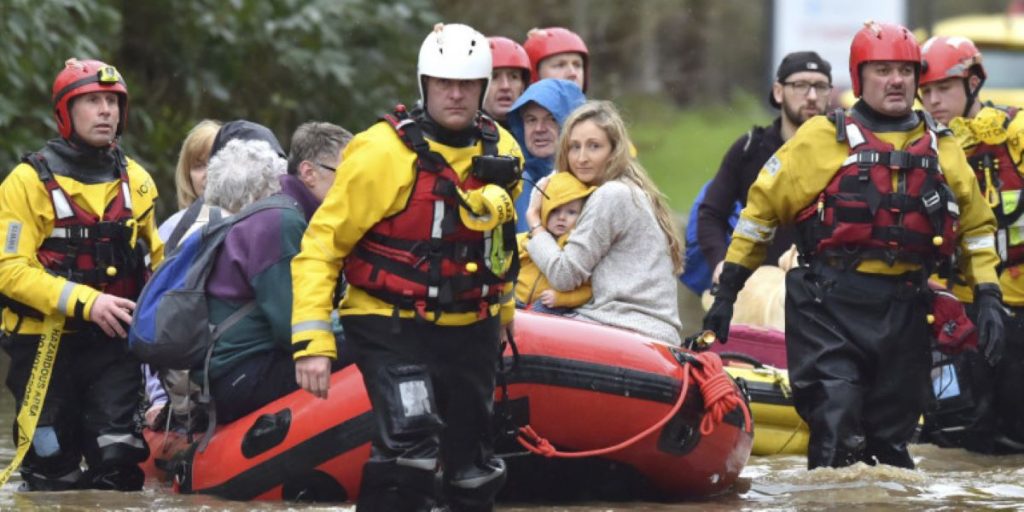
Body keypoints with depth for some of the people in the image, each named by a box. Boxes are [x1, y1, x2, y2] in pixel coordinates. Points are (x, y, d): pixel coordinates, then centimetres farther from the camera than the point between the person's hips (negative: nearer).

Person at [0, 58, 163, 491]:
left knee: (119, 463, -9)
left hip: (113, 345, 3)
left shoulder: (137, 181, 9)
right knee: (53, 474, 2)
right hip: (44, 344, -3)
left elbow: (155, 259, 23)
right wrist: (86, 302, -24)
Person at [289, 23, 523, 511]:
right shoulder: (383, 152, -15)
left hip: (471, 329, 6)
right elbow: (321, 244, -13)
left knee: (474, 465, 12)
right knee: (411, 439, -26)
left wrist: (503, 306, 32)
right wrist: (311, 339, -20)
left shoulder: (501, 152, 5)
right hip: (391, 325, -6)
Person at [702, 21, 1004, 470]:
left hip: (903, 312, 4)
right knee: (836, 435, -14)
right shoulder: (823, 138, 1)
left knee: (891, 438, 10)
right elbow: (762, 205, 5)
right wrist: (727, 290, 4)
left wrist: (988, 298, 9)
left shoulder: (940, 148, 13)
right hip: (830, 306, -4)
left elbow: (976, 224, 20)